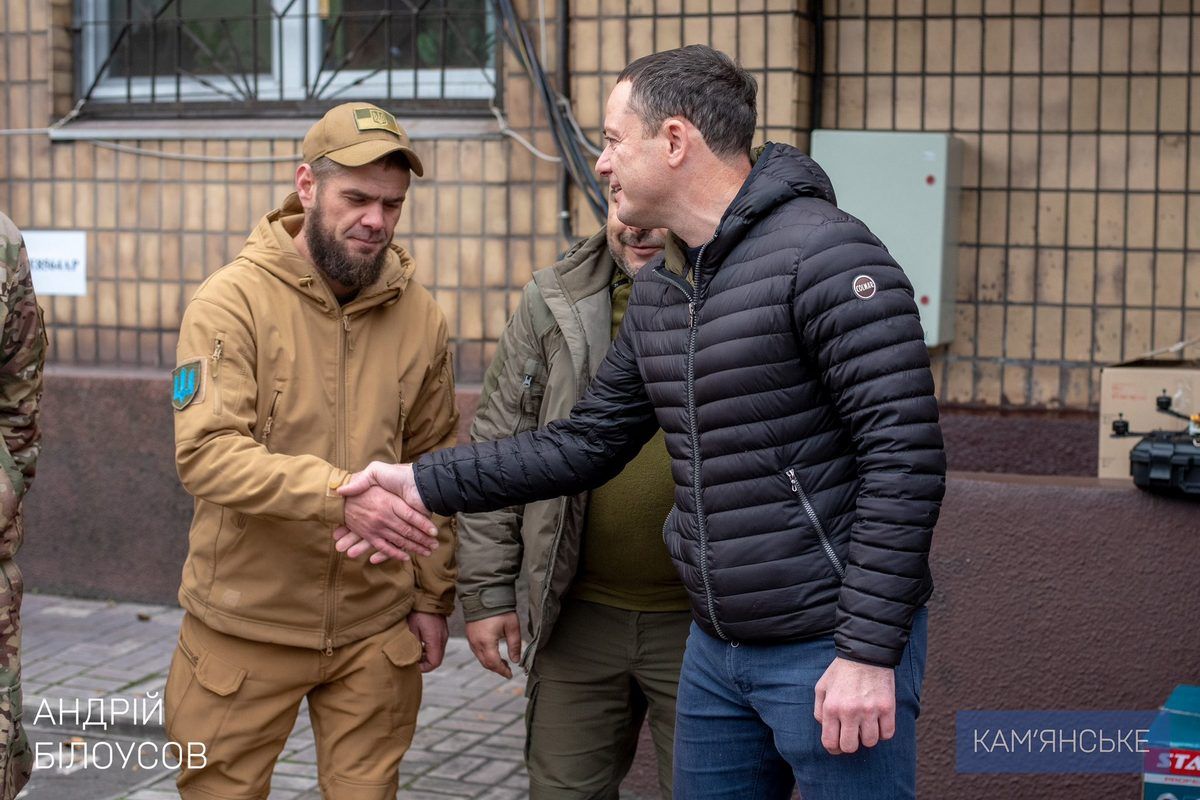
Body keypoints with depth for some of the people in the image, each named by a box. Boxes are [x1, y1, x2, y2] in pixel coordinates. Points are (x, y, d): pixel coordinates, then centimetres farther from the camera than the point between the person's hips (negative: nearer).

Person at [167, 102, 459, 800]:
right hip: (247, 626, -3)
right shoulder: (233, 300, -10)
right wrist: (338, 494, -33)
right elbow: (206, 452, -21)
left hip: (377, 630, 3)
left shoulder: (419, 316, 3)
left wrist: (433, 598, 9)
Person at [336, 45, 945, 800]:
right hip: (717, 649, 8)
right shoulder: (658, 292, 10)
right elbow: (587, 443, 15)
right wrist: (427, 483, 9)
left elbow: (905, 456, -20)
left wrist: (869, 651, -21)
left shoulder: (826, 255, -16)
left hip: (834, 652, -8)